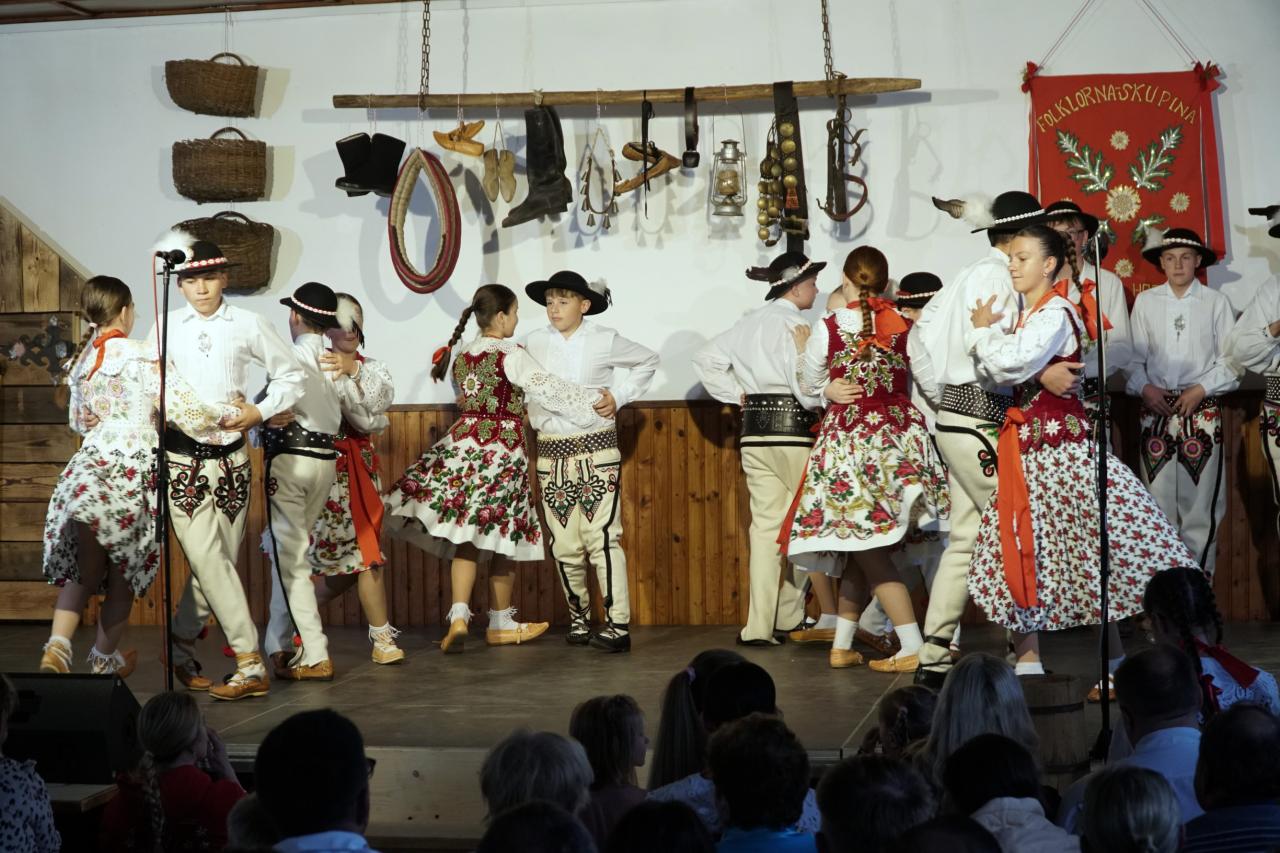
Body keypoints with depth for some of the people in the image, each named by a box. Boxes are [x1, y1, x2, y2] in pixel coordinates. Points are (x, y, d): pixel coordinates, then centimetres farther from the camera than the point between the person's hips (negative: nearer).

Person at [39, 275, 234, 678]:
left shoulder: (81, 359, 11)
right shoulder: (141, 356, -9)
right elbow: (187, 411, -12)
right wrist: (232, 412, 2)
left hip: (86, 468, 6)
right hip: (130, 473, -6)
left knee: (82, 572, 14)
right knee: (123, 577, 11)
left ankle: (57, 648, -5)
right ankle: (104, 660, 24)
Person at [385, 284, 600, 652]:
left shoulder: (463, 356, 11)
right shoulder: (511, 355, -9)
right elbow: (549, 389, -11)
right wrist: (595, 401, -5)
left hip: (464, 441, 5)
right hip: (502, 448, -5)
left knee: (466, 536, 2)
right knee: (502, 535, 6)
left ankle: (459, 615, -14)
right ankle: (500, 624, 16)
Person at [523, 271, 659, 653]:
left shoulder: (604, 340, 1)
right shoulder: (534, 342, 5)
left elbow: (647, 361, 15)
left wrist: (620, 396, 4)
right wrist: (538, 419, 0)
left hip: (597, 449, -3)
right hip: (552, 450, 3)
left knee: (602, 536, -11)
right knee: (564, 543, 5)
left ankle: (619, 625, -9)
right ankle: (578, 617, 22)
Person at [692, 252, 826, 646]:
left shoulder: (747, 324, 14)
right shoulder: (793, 324, -10)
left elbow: (705, 359, 20)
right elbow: (806, 384, -20)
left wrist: (736, 395, 16)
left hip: (754, 431, 7)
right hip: (793, 428, -7)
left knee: (767, 524, 6)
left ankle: (761, 624, 4)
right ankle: (829, 614, 12)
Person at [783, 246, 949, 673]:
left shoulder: (827, 327, -5)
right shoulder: (905, 325, 1)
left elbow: (811, 385, 8)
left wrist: (803, 349, 27)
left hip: (848, 438, -3)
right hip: (901, 439, 4)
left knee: (866, 550, -1)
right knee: (864, 548, 13)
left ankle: (912, 648, -8)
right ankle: (842, 645, 19)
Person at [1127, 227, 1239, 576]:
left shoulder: (1215, 302, 2)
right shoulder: (1145, 301, 6)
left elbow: (1231, 359, 2)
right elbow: (1133, 356, 8)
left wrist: (1201, 389, -9)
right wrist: (1145, 387, -8)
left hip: (1202, 409, -1)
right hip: (1156, 409, 1)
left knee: (1201, 495, -1)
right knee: (1157, 497, 3)